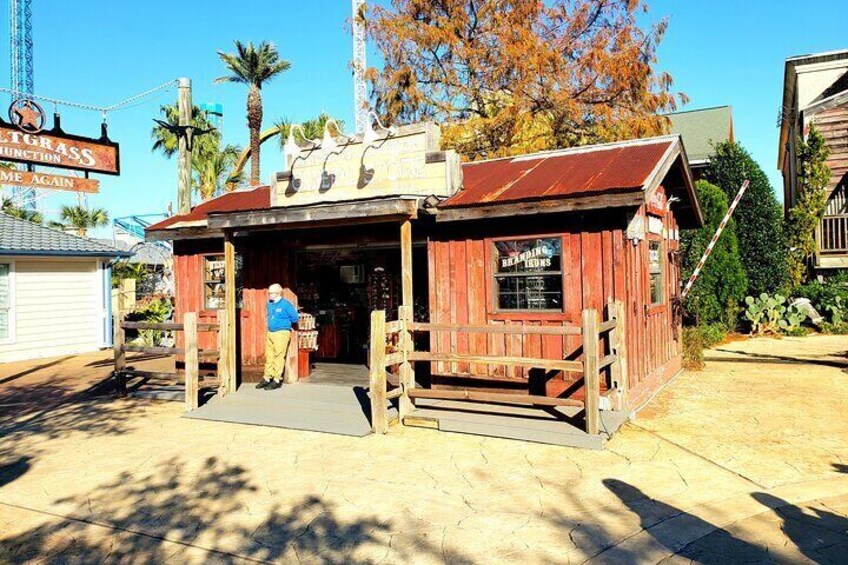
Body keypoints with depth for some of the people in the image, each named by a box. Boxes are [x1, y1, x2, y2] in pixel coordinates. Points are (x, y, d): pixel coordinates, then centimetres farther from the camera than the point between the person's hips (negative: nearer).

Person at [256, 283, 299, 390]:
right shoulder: (270, 303, 10)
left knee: (279, 357, -4)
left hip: (281, 333, -7)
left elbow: (295, 318, -5)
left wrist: (284, 322, 6)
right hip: (270, 333, 8)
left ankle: (277, 380, 1)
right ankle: (267, 378, 19)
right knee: (269, 356, 11)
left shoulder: (285, 304, -12)